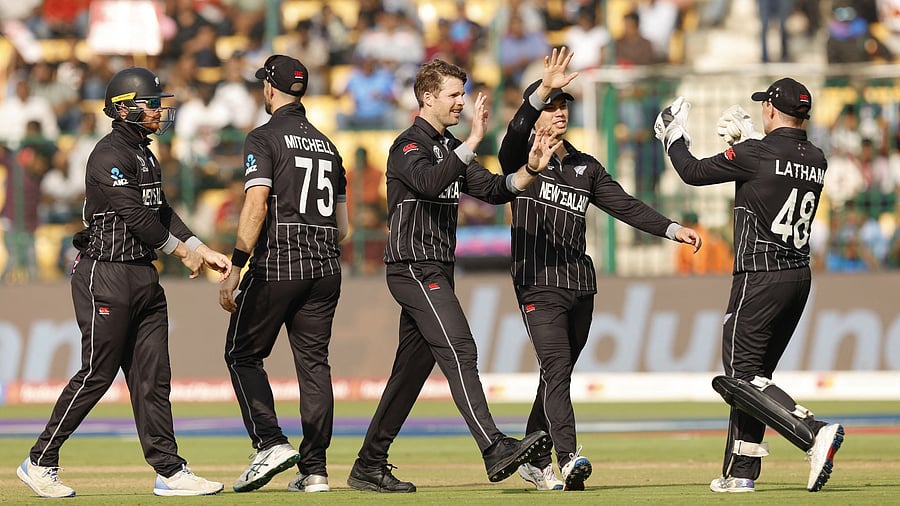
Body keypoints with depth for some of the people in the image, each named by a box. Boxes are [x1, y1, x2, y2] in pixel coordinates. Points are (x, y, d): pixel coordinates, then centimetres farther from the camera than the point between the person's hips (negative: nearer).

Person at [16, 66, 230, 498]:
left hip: (144, 276, 9)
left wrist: (205, 252, 8)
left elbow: (161, 213, 18)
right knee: (97, 374, -5)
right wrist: (182, 251, -8)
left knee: (152, 377, 6)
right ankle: (40, 462, 5)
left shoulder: (144, 155, 17)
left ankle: (169, 471, 5)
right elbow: (136, 216, -18)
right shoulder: (110, 155, -14)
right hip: (107, 274, -9)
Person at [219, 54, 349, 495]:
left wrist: (235, 270, -17)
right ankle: (314, 470, 2)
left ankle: (271, 443, -9)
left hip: (277, 263, -6)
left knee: (242, 354, 7)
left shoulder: (264, 139, -4)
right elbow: (342, 224, 17)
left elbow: (256, 206, -16)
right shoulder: (327, 145, 17)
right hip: (326, 267, 6)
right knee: (314, 362, 5)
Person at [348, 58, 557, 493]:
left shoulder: (450, 149, 20)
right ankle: (495, 450, -32)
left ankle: (369, 466, 14)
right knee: (459, 350, -21)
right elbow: (430, 181, -29)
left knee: (412, 368, 9)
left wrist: (530, 170, -5)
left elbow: (492, 189, 12)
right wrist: (473, 141, -31)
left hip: (437, 273, 9)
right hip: (413, 267, -9)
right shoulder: (409, 145, -8)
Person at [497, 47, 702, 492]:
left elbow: (624, 205, 11)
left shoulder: (586, 167, 18)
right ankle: (568, 460, -29)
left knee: (557, 375, 9)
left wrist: (672, 229, -1)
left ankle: (534, 461, 20)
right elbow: (516, 129, -19)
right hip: (539, 284, -5)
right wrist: (543, 89, -34)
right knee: (557, 370, -17)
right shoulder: (521, 158, 3)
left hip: (580, 285, 5)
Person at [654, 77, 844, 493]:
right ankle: (741, 472, 16)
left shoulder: (754, 155, -12)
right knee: (752, 373, 16)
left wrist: (673, 138, 17)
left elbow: (694, 173, -1)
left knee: (742, 377, -6)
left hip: (760, 276, -8)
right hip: (800, 275, 8)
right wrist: (748, 140, 35)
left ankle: (814, 434, -25)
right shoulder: (816, 160, 7)